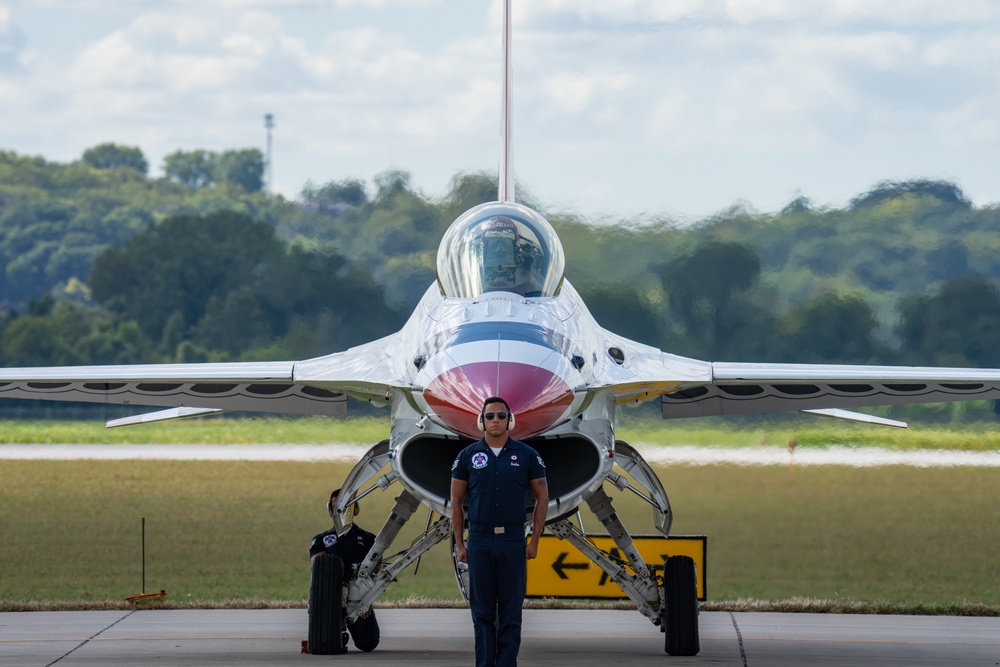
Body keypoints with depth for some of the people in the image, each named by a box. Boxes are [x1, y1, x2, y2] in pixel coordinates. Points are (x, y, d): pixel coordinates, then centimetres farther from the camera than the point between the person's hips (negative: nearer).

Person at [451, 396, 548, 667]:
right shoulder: (468, 456, 3)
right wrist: (459, 543, 2)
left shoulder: (526, 455, 2)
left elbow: (542, 497, 6)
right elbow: (456, 501, 8)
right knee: (482, 612, 4)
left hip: (513, 542, -1)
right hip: (479, 541, 1)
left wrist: (534, 541, -1)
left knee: (511, 612, 1)